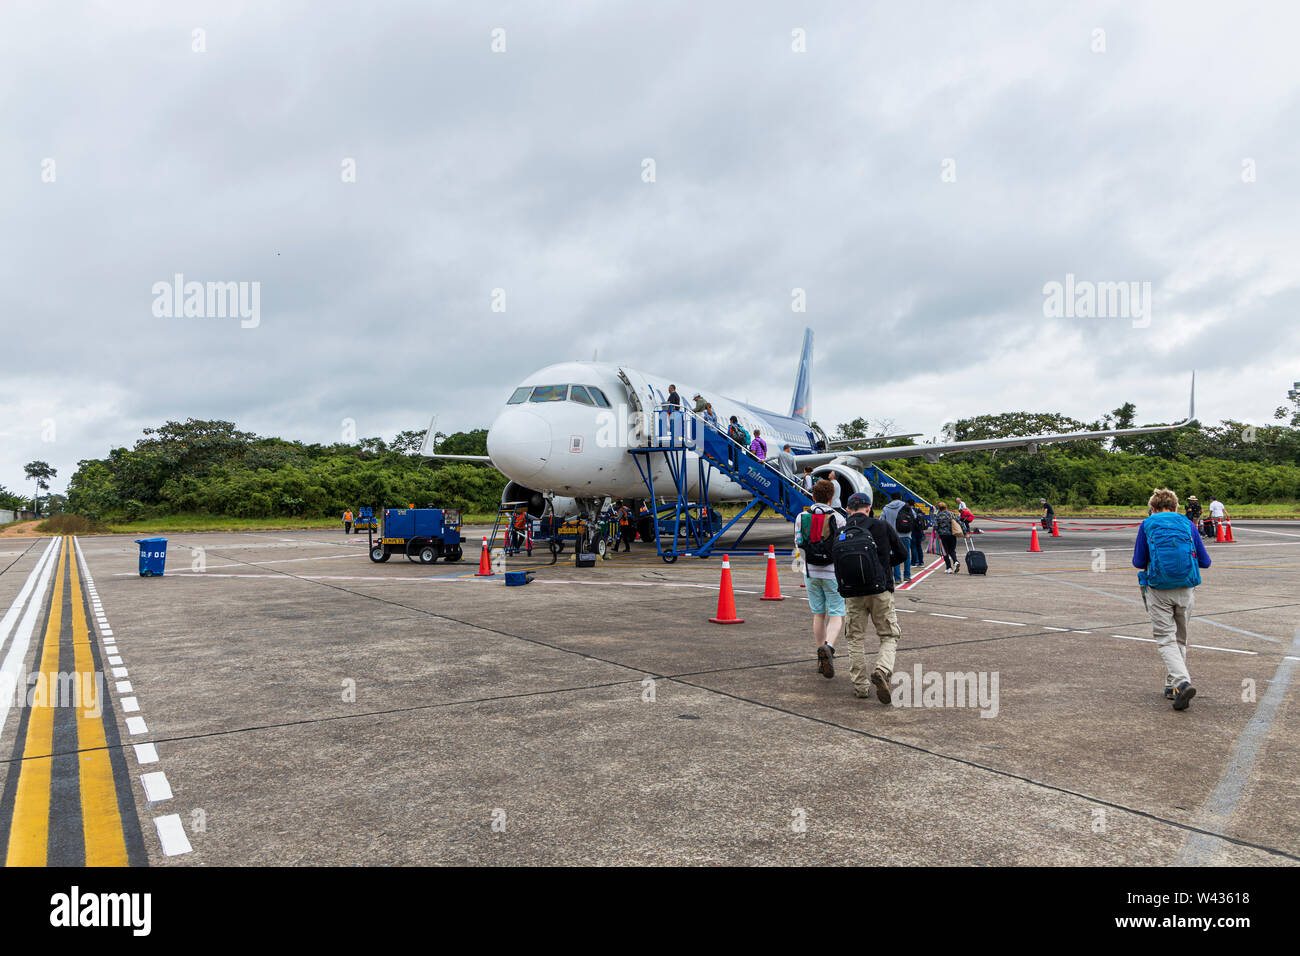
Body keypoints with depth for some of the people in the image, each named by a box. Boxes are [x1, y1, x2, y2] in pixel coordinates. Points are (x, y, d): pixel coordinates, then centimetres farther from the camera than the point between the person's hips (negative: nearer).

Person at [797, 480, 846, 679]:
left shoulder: (802, 517, 1)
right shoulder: (837, 518, -8)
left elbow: (798, 543, 6)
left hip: (811, 571, 3)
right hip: (833, 572, -3)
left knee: (818, 614, 13)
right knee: (837, 615, 0)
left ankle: (821, 660, 15)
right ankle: (828, 646, -27)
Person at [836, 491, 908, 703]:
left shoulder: (840, 535, 5)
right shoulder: (882, 527, 0)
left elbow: (838, 570, 7)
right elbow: (901, 554, 9)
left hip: (852, 595, 2)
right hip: (880, 591, -2)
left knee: (855, 639, 13)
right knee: (889, 636, 10)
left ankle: (860, 685, 13)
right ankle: (881, 670, -15)